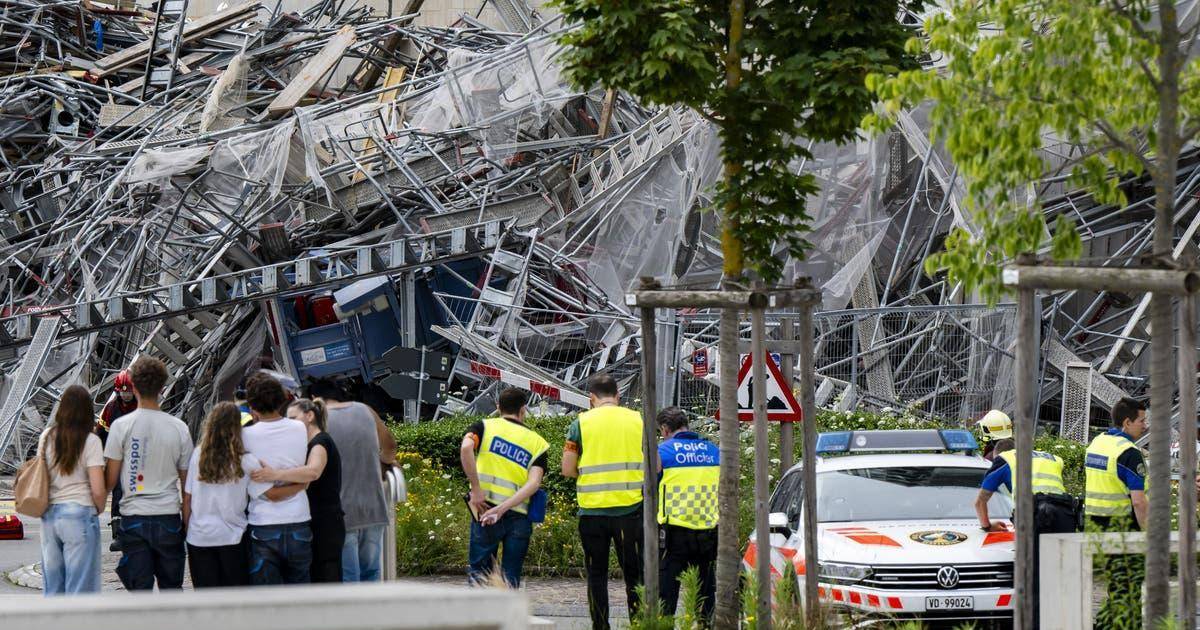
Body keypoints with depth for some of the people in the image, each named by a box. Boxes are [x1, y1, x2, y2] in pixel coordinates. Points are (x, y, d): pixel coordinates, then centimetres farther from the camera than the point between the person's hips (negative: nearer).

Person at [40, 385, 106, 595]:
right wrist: (99, 509, 7)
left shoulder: (46, 437, 5)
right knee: (80, 586, 2)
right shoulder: (90, 441, -8)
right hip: (79, 514, -5)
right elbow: (98, 490, -11)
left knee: (52, 585, 13)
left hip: (49, 515, 5)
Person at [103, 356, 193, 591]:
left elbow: (110, 479, -3)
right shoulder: (179, 428, 0)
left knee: (139, 589, 1)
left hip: (134, 518, -1)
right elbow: (186, 481, 6)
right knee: (171, 587, 10)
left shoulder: (121, 426, -6)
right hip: (169, 517, 1)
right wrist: (187, 522, 16)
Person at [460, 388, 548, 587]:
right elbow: (534, 483, -5)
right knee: (511, 578, 8)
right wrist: (502, 509, -12)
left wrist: (476, 489, -13)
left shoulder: (485, 427, 7)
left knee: (479, 572, 4)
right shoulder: (537, 442, 12)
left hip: (486, 509, -1)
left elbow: (466, 447, -16)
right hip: (520, 516, 2)